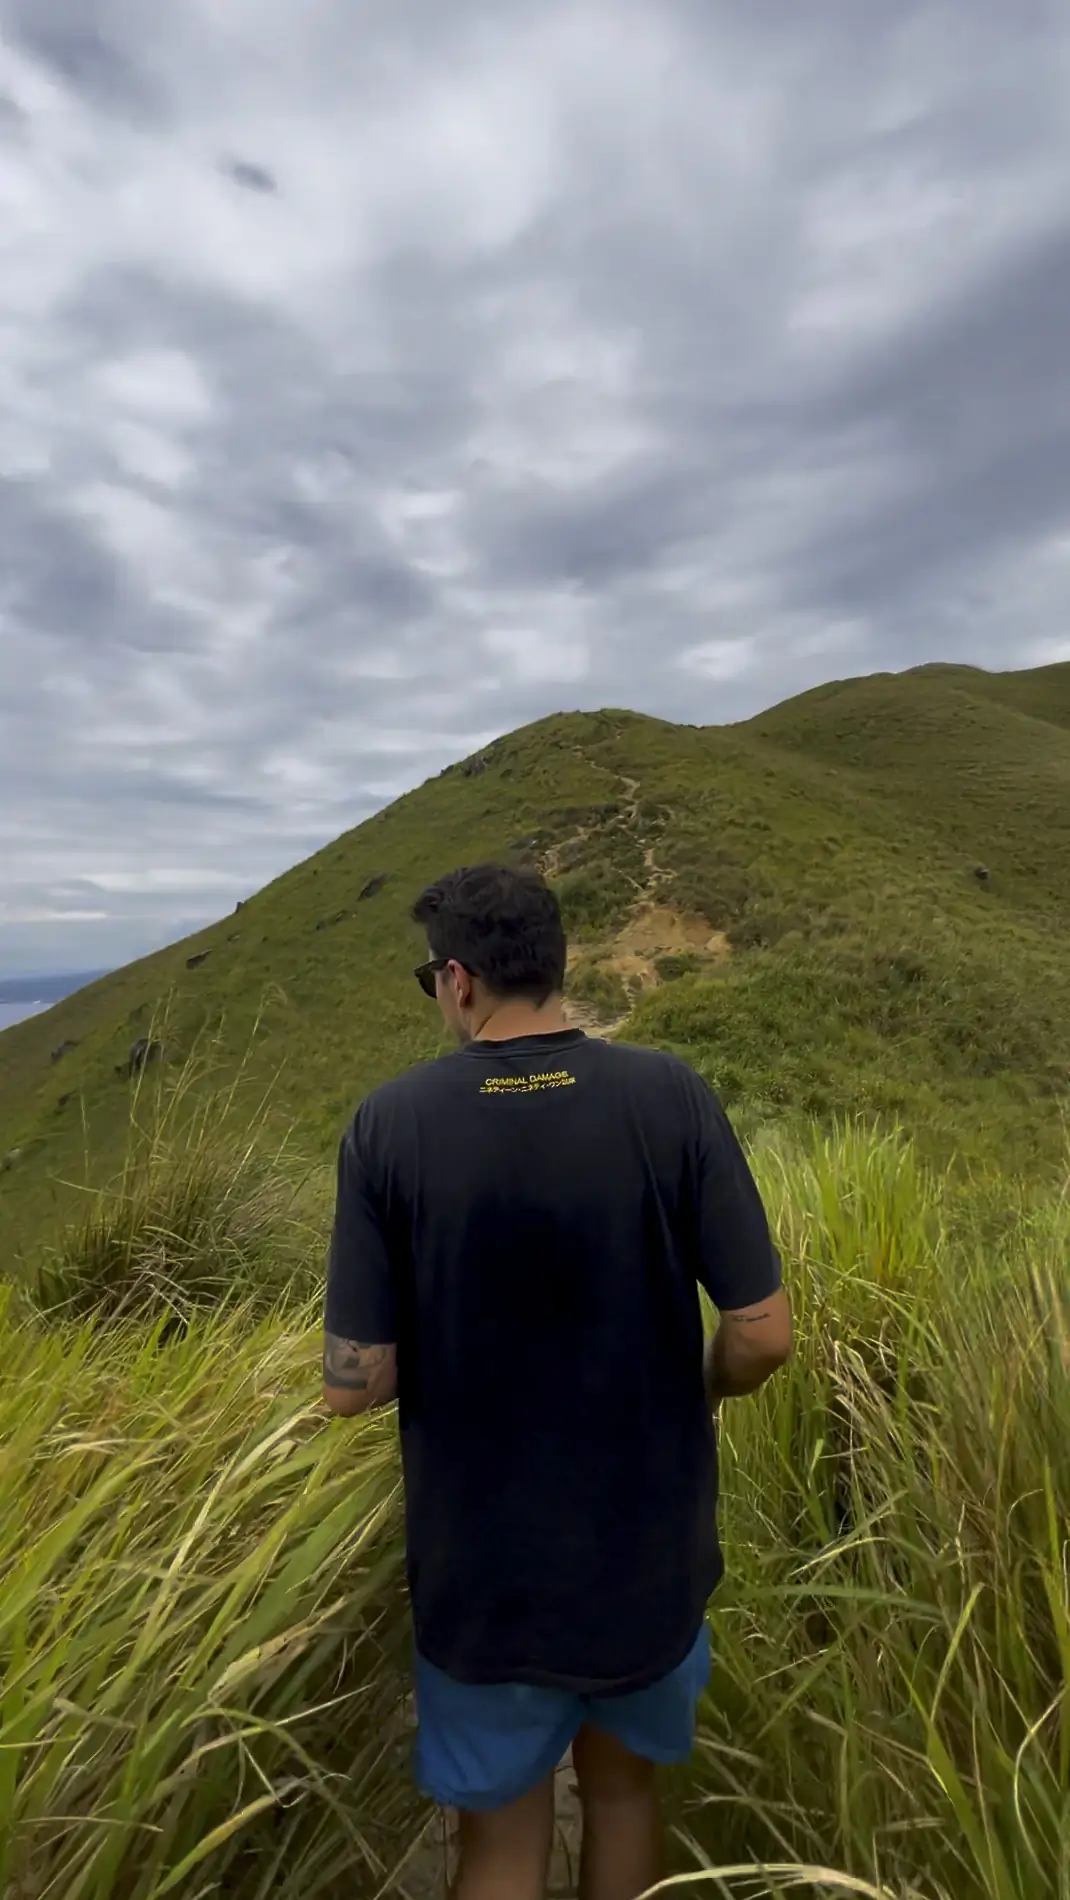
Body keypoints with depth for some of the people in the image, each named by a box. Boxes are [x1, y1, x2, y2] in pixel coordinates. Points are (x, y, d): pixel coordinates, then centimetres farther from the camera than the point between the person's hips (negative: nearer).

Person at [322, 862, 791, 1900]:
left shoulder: (390, 1123, -19)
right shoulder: (670, 1096, -17)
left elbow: (354, 1381, -16)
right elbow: (763, 1334, -15)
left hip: (482, 1579, -1)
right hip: (648, 1561, 2)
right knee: (622, 1785, 31)